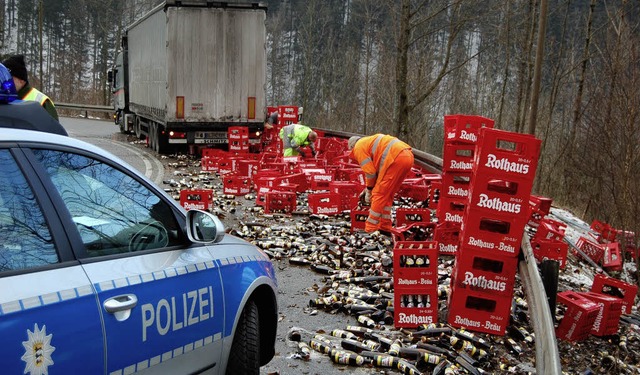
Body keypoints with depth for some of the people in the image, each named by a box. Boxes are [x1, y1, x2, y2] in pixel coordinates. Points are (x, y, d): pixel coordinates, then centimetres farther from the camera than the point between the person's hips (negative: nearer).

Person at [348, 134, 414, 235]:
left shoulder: (358, 147, 6)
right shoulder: (369, 142, 34)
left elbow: (370, 171, 0)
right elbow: (377, 168, 36)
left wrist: (369, 190, 14)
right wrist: (368, 189, 39)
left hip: (396, 158, -9)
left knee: (379, 194, -2)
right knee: (387, 195, 17)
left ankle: (370, 230, 1)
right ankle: (385, 228, 21)